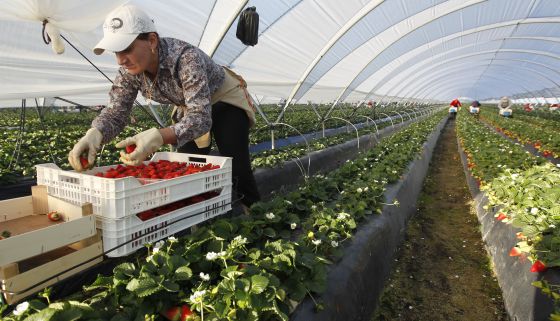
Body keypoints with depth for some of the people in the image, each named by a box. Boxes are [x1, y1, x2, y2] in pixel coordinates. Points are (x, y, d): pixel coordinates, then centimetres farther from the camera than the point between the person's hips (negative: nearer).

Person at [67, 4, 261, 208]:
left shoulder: (186, 58, -36)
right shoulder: (129, 70, -17)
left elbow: (201, 117, -42)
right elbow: (116, 111, -17)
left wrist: (158, 137, -58)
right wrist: (94, 134, -40)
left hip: (225, 102, -6)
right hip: (190, 108, 6)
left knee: (235, 169, -12)